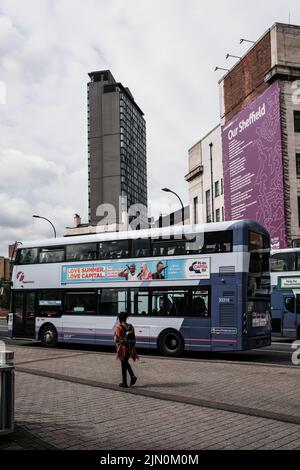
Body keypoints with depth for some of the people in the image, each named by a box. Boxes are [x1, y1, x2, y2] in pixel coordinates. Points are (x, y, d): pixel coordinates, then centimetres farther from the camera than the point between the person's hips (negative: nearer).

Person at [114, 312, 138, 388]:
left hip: (122, 348, -5)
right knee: (126, 363, 24)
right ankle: (132, 376, 9)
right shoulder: (131, 327, 4)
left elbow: (116, 339, -14)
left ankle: (124, 383, 12)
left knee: (123, 365, 6)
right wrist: (134, 351, 12)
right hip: (130, 348, 5)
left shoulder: (118, 327, -13)